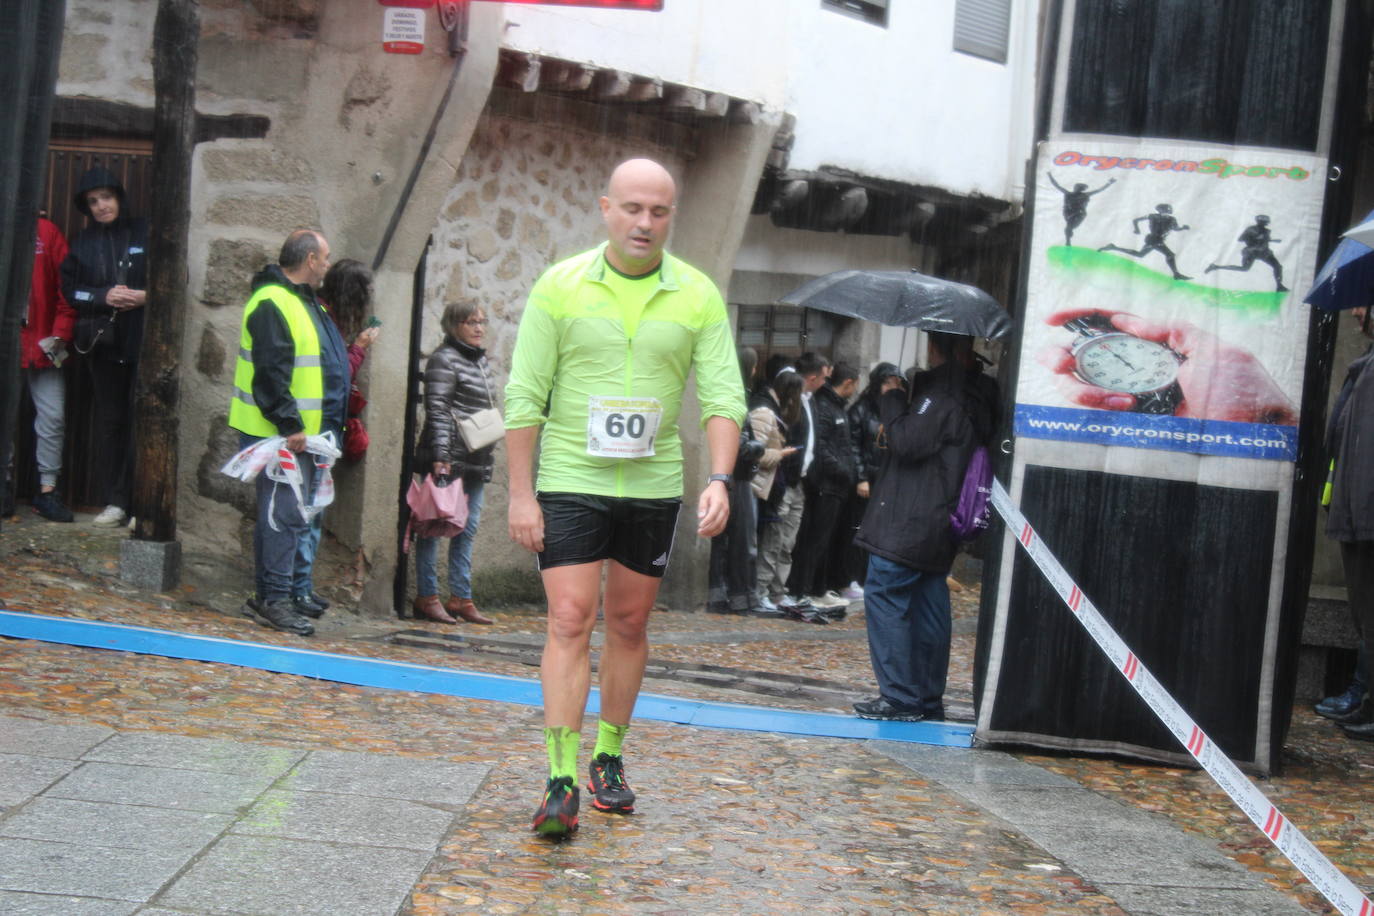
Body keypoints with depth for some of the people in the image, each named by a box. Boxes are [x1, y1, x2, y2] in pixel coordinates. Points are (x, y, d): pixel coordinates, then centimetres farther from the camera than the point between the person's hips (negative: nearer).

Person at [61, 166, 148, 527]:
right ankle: (114, 501, 10)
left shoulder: (144, 232, 2)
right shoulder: (83, 241, 11)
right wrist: (104, 297, -10)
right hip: (103, 341, 3)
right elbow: (69, 289, 7)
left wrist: (146, 296, -13)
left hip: (143, 339, -3)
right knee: (110, 420, 6)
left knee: (141, 419, -6)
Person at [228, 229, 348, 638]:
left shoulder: (306, 303, 19)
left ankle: (274, 596, 17)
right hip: (279, 434, -10)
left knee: (294, 516, 12)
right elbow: (270, 373, -21)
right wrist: (289, 424, -23)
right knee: (285, 513, -11)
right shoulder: (272, 304, -14)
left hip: (306, 432, 10)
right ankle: (274, 599, -9)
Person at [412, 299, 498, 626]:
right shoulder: (444, 359, -7)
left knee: (468, 528, 9)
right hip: (448, 458, -9)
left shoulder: (480, 360, 18)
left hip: (475, 461, 9)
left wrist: (489, 454, 21)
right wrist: (441, 456, -21)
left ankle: (460, 598, 13)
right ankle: (426, 596, 2)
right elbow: (437, 410, -14)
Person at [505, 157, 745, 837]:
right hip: (570, 483, -2)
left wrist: (719, 480, -15)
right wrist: (521, 493, -6)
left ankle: (608, 759, 27)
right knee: (569, 623, -9)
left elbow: (723, 396, -1)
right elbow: (524, 396, -2)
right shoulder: (560, 286, -3)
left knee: (629, 626, 12)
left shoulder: (698, 296, 1)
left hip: (654, 487, 2)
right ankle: (562, 783, -11)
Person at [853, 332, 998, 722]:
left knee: (884, 596, -5)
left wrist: (892, 398, -7)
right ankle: (928, 700, 17)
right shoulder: (975, 394, 15)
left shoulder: (942, 396, -17)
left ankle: (901, 697, -6)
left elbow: (907, 441, -20)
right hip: (938, 526, 10)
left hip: (908, 524, -10)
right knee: (930, 606, 12)